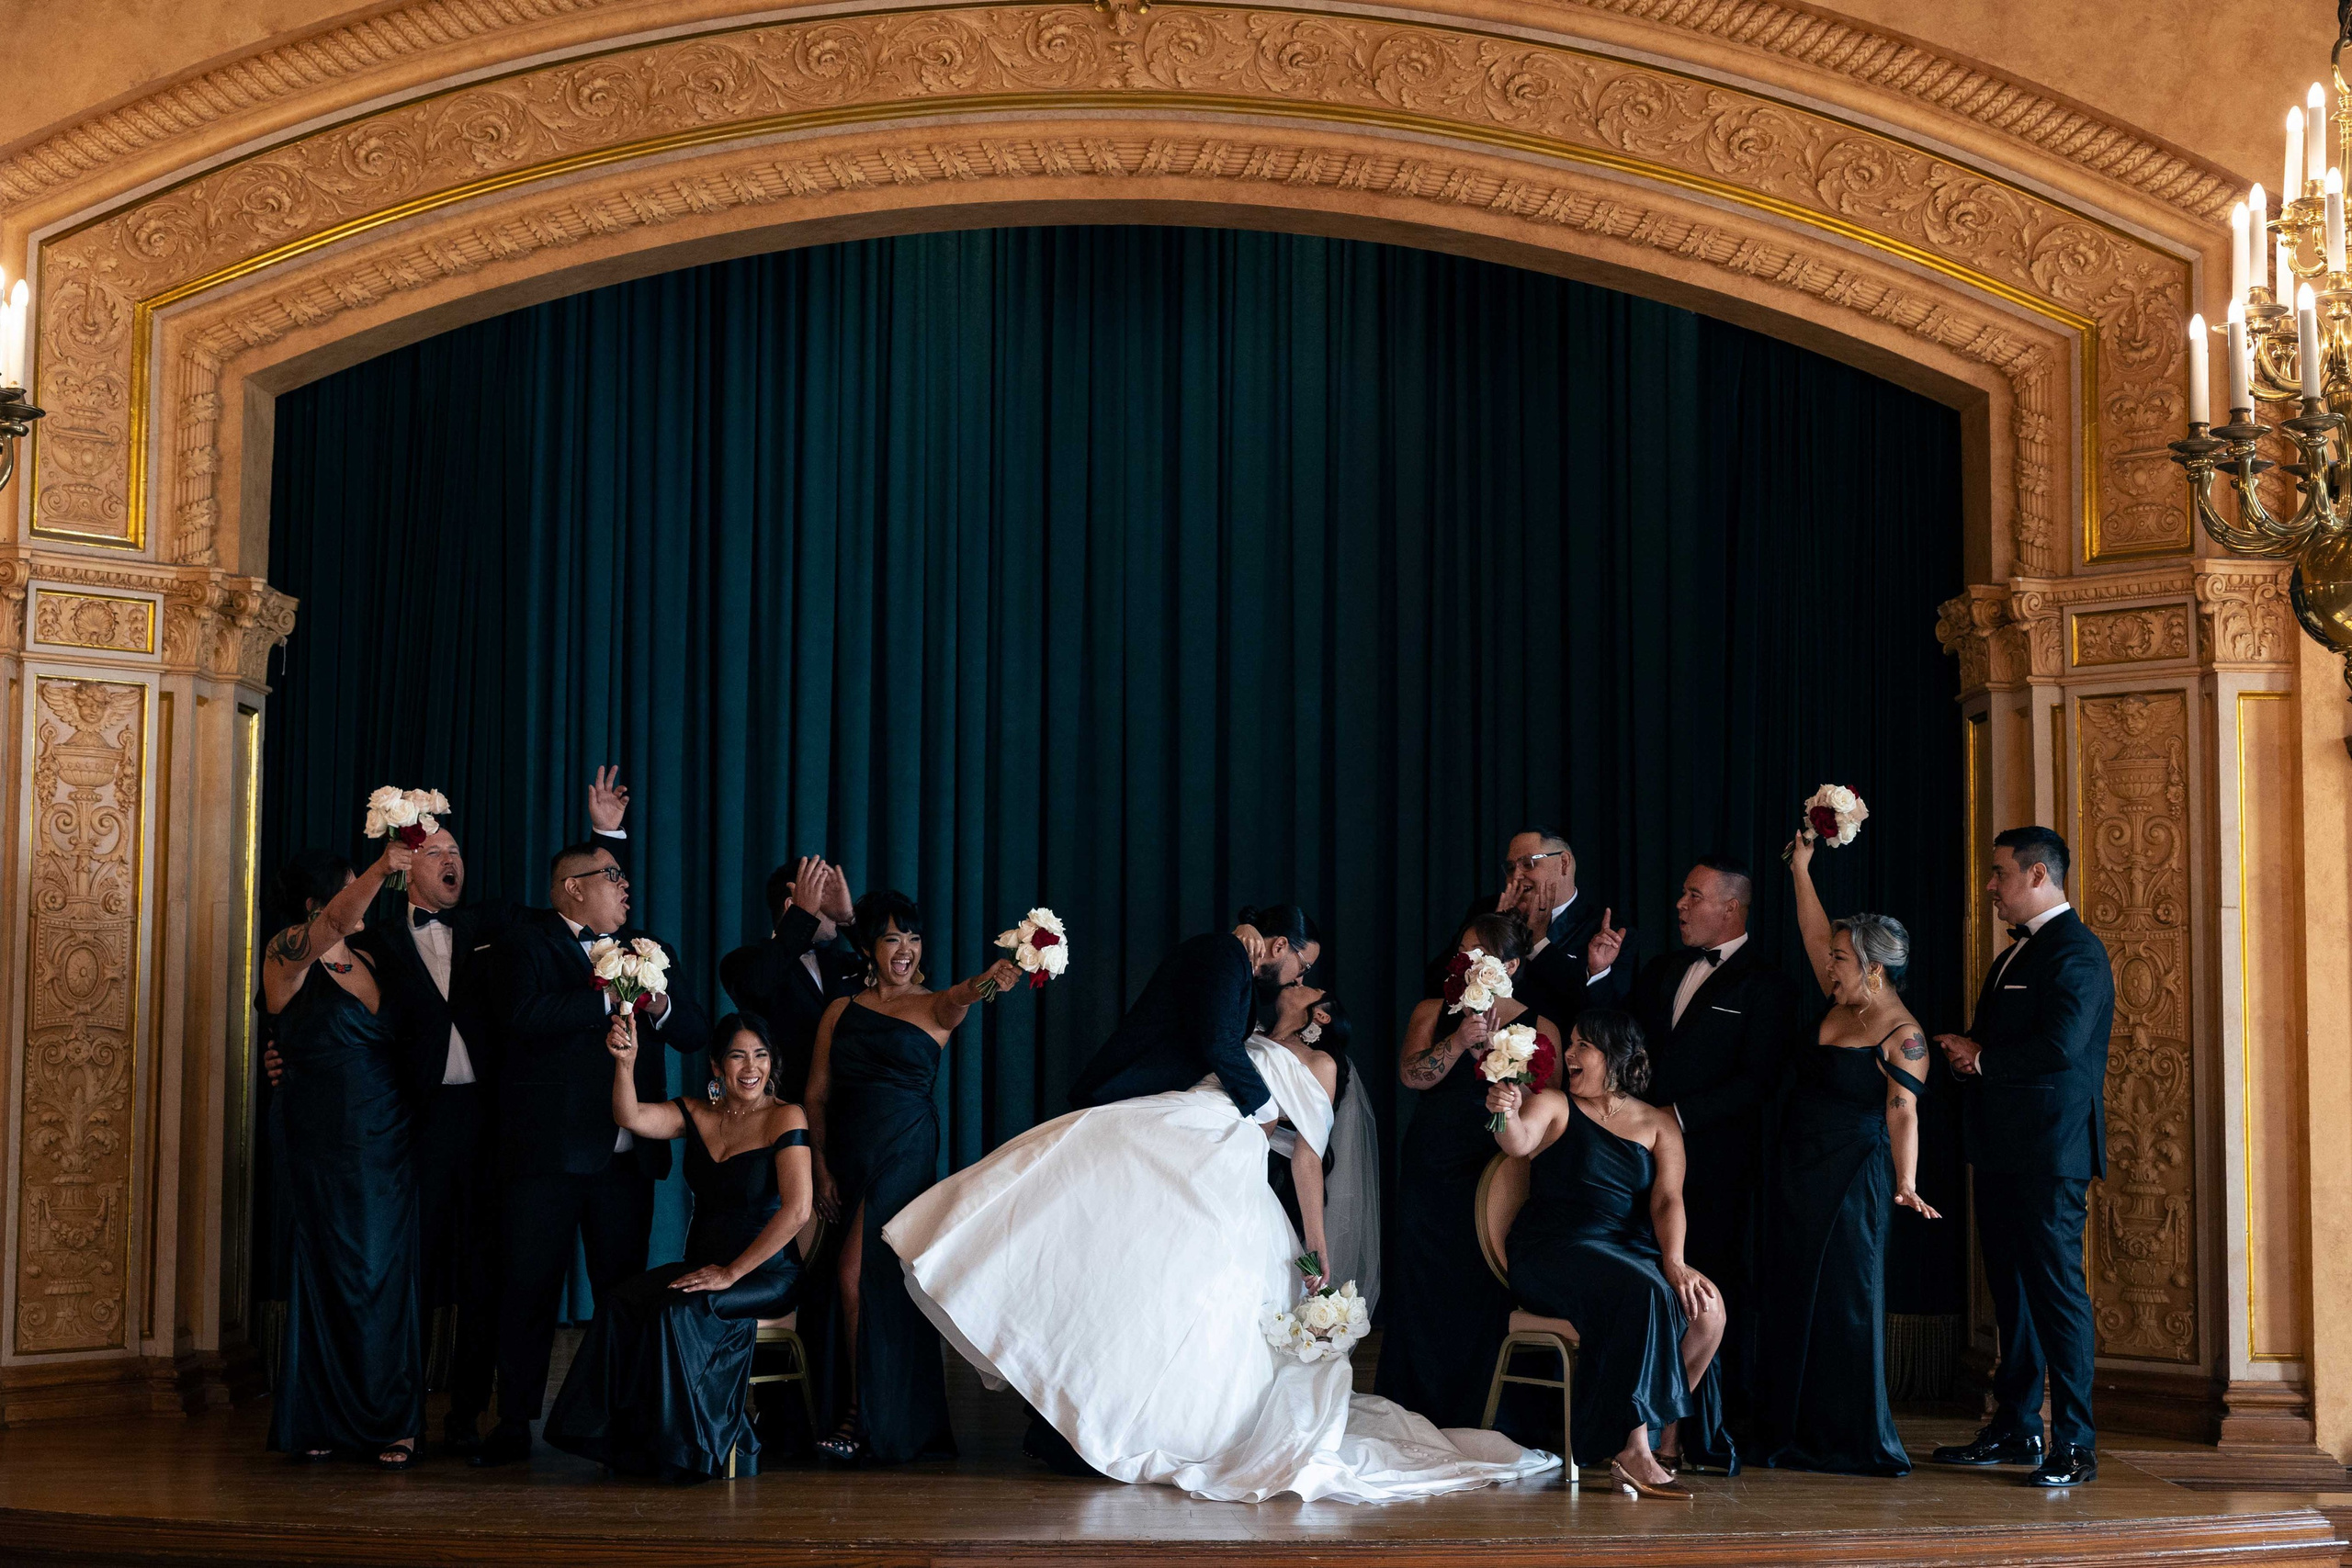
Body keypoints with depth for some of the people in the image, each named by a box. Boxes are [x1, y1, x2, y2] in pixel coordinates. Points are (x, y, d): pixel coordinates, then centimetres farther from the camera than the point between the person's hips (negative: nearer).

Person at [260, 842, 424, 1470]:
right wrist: (382, 869, -35)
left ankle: (391, 1423, 7)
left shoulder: (367, 961, 12)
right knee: (331, 1278, 0)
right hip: (326, 1151, -4)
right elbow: (336, 921, -25)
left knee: (388, 1277, 2)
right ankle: (323, 1423, 9)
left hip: (388, 1147, 4)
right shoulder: (287, 957, -6)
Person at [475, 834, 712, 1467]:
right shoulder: (529, 941, 0)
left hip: (627, 1153, 5)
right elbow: (528, 1017, -19)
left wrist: (658, 1004, -10)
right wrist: (610, 998, -16)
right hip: (549, 1150, -4)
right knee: (529, 1290, 1)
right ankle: (514, 1425, 10)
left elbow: (697, 1033, 9)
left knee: (624, 1290, 7)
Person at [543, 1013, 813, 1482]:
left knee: (679, 1313, -30)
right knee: (620, 1304, -22)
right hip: (702, 1266, 5)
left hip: (766, 1273, -5)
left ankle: (703, 1448, -13)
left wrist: (732, 1272, -17)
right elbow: (631, 1118, -6)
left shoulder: (785, 1118, -6)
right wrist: (625, 1062, -24)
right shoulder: (696, 1114, 11)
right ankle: (631, 1443, -13)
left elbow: (797, 1209, -17)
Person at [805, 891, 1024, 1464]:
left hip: (905, 1152, -4)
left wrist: (988, 983, -48)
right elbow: (816, 1094, 9)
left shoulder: (932, 1007, 2)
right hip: (847, 1154, 4)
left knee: (859, 1279, -12)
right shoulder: (842, 1010, 11)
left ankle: (864, 1416, -1)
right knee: (873, 1282, 7)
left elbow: (959, 1000, -24)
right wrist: (822, 1169, -1)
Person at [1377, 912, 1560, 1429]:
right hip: (1431, 1173, 2)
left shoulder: (1539, 1028, 4)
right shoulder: (1433, 1012, 9)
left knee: (1484, 1290, -4)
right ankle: (1418, 1419, 14)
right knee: (1425, 1284, 4)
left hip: (1496, 1173, -2)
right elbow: (1412, 1073, -7)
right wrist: (1460, 1040, -21)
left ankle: (1475, 1420, 7)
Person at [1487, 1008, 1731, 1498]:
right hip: (1555, 1251, -4)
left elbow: (1667, 1200, 0)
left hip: (1633, 1251, 4)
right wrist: (1507, 1115, -41)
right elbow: (1520, 1143, -17)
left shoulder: (1658, 1124, 13)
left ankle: (1667, 1437, -7)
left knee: (1707, 1306, -22)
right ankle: (1634, 1451, -30)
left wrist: (1674, 1263, -17)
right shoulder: (1553, 1104, 5)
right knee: (1642, 1294, -32)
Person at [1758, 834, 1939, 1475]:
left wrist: (1906, 1187, -29)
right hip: (1797, 1178, 8)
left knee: (1846, 1303, -4)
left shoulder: (1902, 1036, -11)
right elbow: (1815, 935, 15)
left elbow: (1903, 1114, -19)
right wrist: (1801, 870, 13)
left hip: (1853, 1182, -8)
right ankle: (1798, 1434, 14)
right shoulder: (1840, 1009, 11)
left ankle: (1858, 1441, 3)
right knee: (1791, 1303, 8)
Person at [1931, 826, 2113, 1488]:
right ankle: (2016, 1428, 23)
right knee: (2011, 1286, 14)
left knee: (2056, 1287, -9)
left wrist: (1981, 1058, -10)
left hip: (2050, 1148, -10)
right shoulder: (2016, 951, 20)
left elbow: (2061, 1044, -23)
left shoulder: (2075, 950, -11)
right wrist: (1969, 1054, 1)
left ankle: (2073, 1446, -7)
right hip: (2002, 1147, 10)